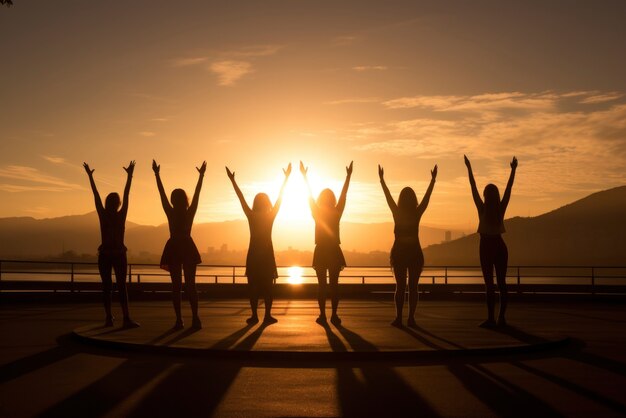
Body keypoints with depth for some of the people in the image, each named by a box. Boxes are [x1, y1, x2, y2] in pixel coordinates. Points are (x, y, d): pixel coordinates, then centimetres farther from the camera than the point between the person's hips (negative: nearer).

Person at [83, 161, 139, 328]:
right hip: (119, 254, -1)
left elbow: (96, 195, 3)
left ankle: (109, 318, 0)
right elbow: (126, 195, -2)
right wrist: (130, 175, 2)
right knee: (121, 286, -2)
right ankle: (126, 318, -14)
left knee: (106, 287, 6)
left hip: (104, 254, 1)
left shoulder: (103, 215, -2)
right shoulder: (121, 216, -4)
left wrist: (90, 176, 9)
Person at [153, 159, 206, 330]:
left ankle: (179, 320, -6)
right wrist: (201, 175, 6)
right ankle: (195, 319, -9)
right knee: (191, 285, 2)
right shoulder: (190, 213, -3)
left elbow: (162, 193, -1)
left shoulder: (171, 213, -5)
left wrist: (157, 174, 4)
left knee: (176, 285, 1)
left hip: (174, 249, 0)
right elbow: (197, 193, 1)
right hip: (188, 248, 0)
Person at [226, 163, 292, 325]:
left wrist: (232, 180, 6)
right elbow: (280, 198, 0)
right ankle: (267, 315, -3)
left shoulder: (251, 216, -4)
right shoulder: (271, 216, -4)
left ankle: (254, 316, 0)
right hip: (267, 254, 0)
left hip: (253, 254, 0)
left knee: (253, 286, 3)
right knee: (267, 286, 2)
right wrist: (286, 178, 5)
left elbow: (241, 197, 0)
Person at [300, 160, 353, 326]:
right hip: (334, 251, 0)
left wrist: (305, 176, 7)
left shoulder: (317, 214, -2)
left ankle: (323, 315, -6)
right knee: (334, 284, 1)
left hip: (321, 252, 0)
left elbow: (310, 197, 2)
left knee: (322, 284, 0)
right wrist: (348, 176, 4)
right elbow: (343, 195, 0)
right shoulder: (336, 213, -2)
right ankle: (334, 315, -5)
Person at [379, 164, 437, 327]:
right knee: (413, 286, 2)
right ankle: (411, 318, -3)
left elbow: (388, 196, 5)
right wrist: (433, 179, 11)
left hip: (399, 252, 0)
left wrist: (381, 179, 14)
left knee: (400, 286, 3)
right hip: (415, 252, 0)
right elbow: (427, 196, 3)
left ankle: (399, 318, -3)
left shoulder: (397, 213, -5)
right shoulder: (417, 214, -5)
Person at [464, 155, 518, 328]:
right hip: (500, 246, 3)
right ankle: (501, 317, 6)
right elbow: (509, 187, 4)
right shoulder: (501, 209, -2)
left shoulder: (482, 209, -8)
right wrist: (513, 170, 10)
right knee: (501, 282, 6)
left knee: (489, 283, -4)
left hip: (486, 247, -3)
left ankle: (491, 318, -8)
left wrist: (469, 168, 0)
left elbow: (473, 187, -5)